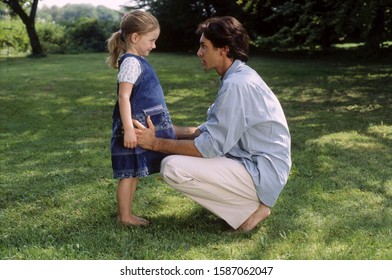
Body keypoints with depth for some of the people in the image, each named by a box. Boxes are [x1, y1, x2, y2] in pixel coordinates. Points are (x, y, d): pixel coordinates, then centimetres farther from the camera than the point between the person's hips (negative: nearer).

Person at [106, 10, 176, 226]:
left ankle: (127, 214, 22)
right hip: (134, 127, -9)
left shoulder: (138, 61, 15)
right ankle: (125, 216, 10)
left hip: (143, 126, 9)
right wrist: (128, 128, -26)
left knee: (134, 173, 13)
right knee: (130, 173, -1)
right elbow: (124, 97, -21)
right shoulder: (131, 62, -14)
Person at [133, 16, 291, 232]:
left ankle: (249, 210, -5)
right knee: (182, 152, 16)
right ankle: (250, 200, 11)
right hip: (252, 161, 10)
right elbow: (210, 131, 13)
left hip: (262, 173, -10)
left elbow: (210, 147, -21)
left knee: (172, 167, -18)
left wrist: (156, 143, -14)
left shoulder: (237, 85, -21)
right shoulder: (238, 77, 9)